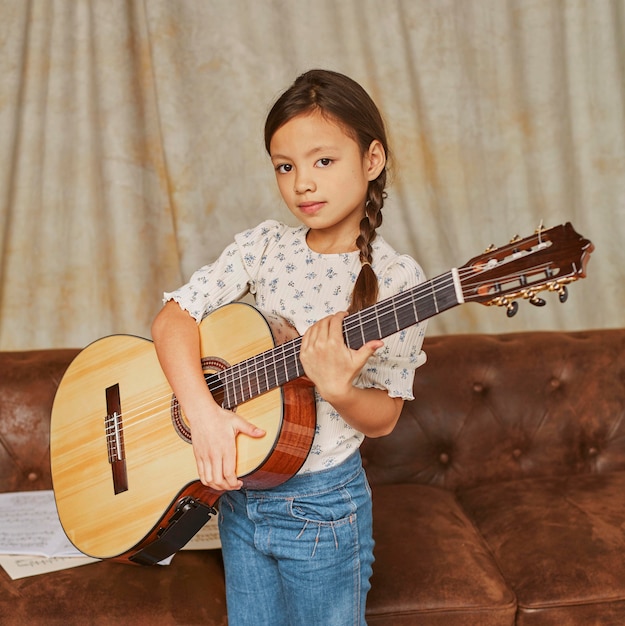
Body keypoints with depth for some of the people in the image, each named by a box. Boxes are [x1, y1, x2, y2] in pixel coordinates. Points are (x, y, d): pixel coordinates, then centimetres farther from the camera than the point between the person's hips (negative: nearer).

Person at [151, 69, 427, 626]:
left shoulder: (396, 280, -13)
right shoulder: (265, 246, -3)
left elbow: (384, 418, -9)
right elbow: (173, 317, -10)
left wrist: (338, 389, -30)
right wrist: (203, 411, -23)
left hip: (324, 506, -3)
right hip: (240, 492, 4)